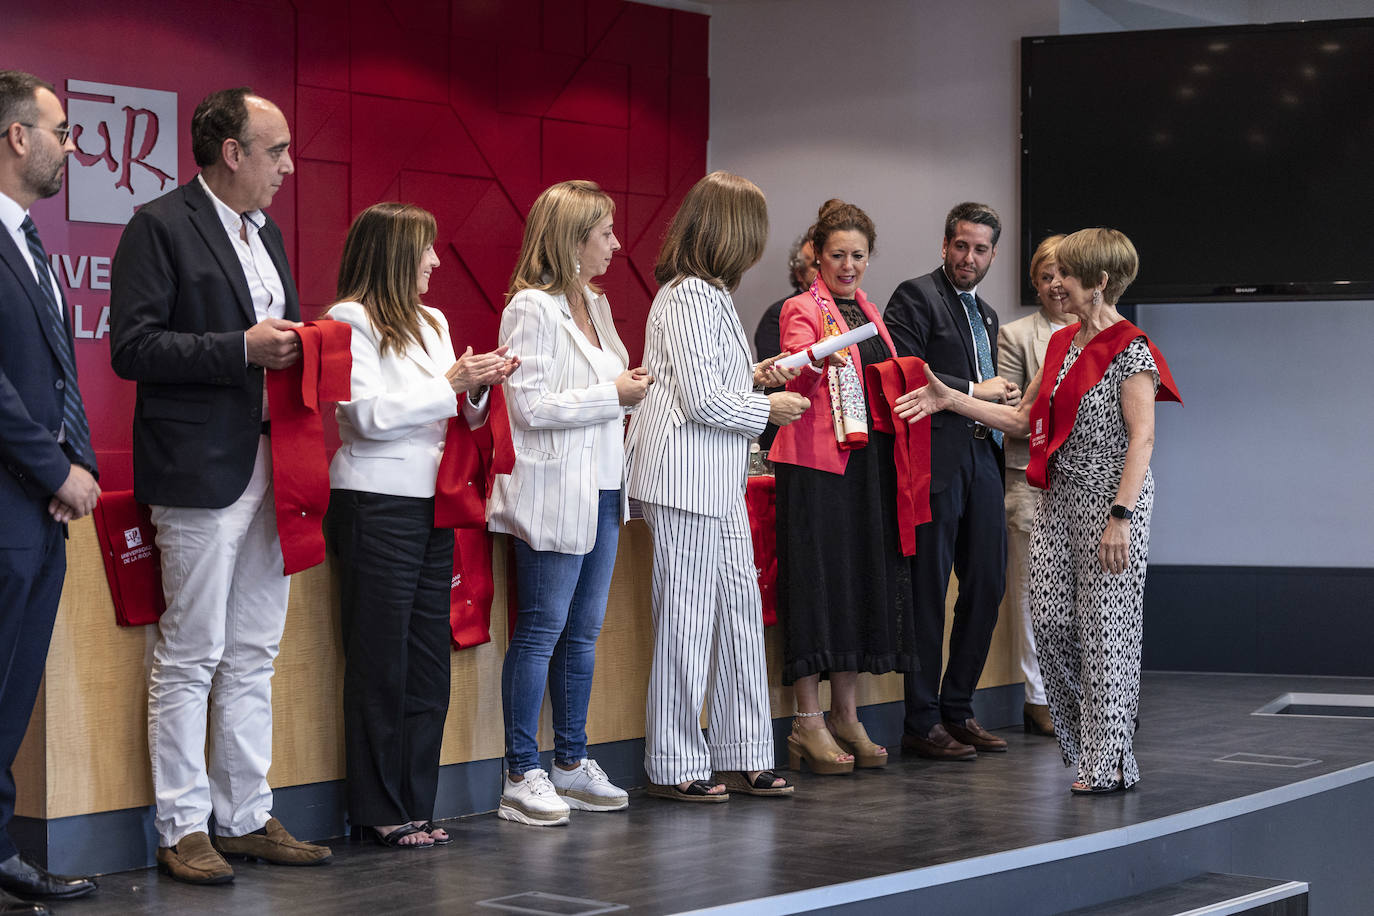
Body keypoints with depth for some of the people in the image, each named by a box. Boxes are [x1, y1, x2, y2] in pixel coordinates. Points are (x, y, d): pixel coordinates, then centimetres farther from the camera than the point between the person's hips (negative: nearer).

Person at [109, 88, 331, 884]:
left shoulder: (266, 232, 18)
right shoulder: (160, 227, -8)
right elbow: (133, 347, -14)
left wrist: (298, 345, 6)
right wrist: (241, 348, -19)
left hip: (270, 467, 8)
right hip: (203, 472, -8)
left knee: (254, 656, 12)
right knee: (190, 658, -2)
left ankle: (247, 818, 19)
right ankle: (183, 829, 5)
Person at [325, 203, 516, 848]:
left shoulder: (432, 324, 19)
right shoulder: (351, 320, -5)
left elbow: (458, 419, 21)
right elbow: (369, 414, -14)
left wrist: (477, 389, 0)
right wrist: (451, 383, -12)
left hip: (431, 505, 8)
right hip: (375, 504, -8)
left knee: (429, 661, 6)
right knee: (381, 663, -3)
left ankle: (414, 806, 12)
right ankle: (380, 811, 3)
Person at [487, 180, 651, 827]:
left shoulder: (595, 305, 16)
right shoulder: (532, 309, -12)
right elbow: (530, 406, -19)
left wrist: (632, 387, 8)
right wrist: (615, 394, -14)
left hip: (601, 487, 9)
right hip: (554, 493, -9)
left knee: (583, 631, 12)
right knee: (541, 631, -4)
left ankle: (572, 764, 20)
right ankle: (521, 778, 2)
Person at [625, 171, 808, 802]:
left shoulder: (707, 293, 18)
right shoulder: (690, 296, -15)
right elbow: (703, 401, -19)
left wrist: (752, 376, 15)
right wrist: (768, 407, -6)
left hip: (719, 485, 10)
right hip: (688, 482, -10)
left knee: (740, 609, 11)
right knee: (687, 618, -3)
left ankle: (742, 757, 18)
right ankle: (675, 767, 5)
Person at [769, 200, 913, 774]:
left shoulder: (869, 312, 18)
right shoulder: (803, 309, -4)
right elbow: (800, 376, -24)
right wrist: (809, 363, -43)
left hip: (868, 462, 7)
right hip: (817, 461, -7)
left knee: (864, 579, 8)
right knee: (817, 579, -7)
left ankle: (846, 716, 16)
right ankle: (808, 724, -2)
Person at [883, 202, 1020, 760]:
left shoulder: (986, 315, 23)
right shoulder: (915, 297, -3)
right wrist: (973, 393, -10)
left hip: (981, 457, 8)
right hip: (936, 460, -8)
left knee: (987, 584, 7)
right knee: (929, 590, -4)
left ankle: (957, 709, 17)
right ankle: (922, 722, 1)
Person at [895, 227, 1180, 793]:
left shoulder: (1130, 350, -10)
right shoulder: (1061, 344, 15)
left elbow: (1142, 438, -16)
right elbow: (1024, 420, 19)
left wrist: (1120, 517, -23)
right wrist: (949, 399, 15)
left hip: (1109, 498, -8)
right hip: (1058, 497, 8)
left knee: (1104, 627, -4)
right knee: (1051, 622, 4)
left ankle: (1108, 763, 3)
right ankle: (1084, 745, 19)